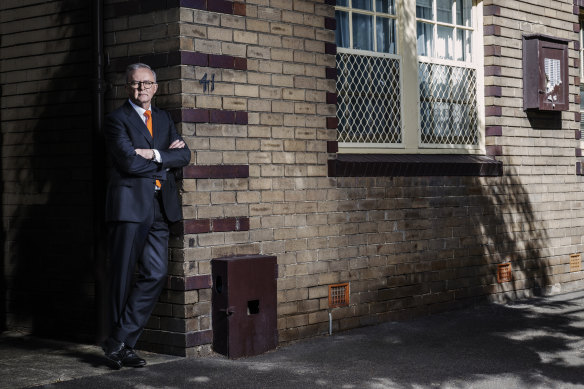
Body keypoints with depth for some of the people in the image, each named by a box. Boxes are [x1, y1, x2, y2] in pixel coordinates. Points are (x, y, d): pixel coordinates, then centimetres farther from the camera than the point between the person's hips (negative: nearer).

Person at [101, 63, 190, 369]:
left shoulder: (163, 118, 20)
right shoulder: (117, 119, -1)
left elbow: (184, 155, 8)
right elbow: (130, 162, -14)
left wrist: (155, 154, -8)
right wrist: (166, 157, -2)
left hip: (160, 206, 6)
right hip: (130, 204, -6)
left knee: (156, 274, -1)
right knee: (123, 276, -1)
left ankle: (119, 341, 6)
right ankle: (121, 343, 13)